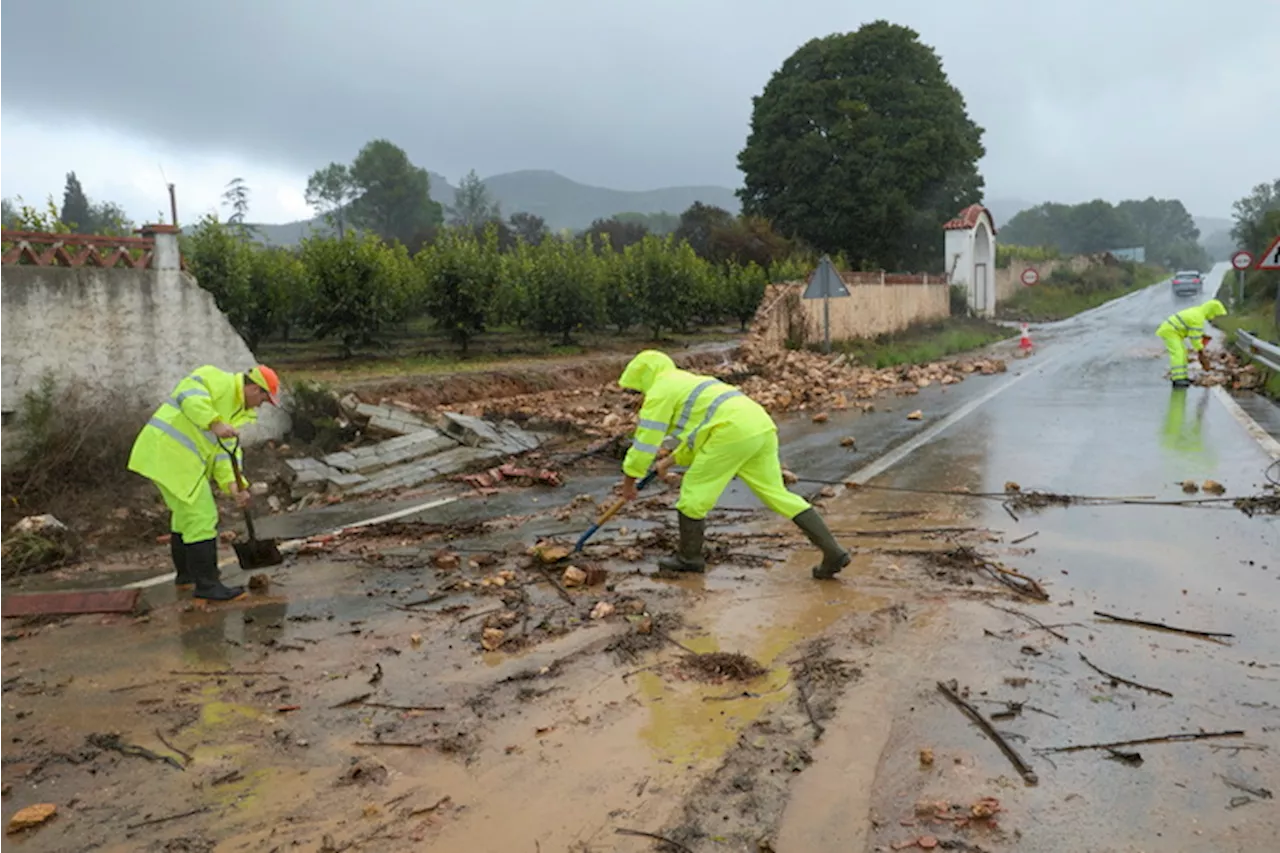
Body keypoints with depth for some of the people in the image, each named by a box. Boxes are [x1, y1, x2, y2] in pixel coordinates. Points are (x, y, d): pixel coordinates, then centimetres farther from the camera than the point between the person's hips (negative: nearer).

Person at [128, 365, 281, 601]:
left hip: (174, 455, 11)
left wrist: (233, 484, -6)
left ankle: (186, 573, 41)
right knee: (202, 517, -9)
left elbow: (227, 449, 8)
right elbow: (189, 395, -27)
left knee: (186, 513, 24)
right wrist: (215, 423, -38)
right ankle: (206, 585, -4)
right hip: (170, 452, -11)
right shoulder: (218, 380, -9)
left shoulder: (238, 410, 17)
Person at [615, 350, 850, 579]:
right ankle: (833, 551, 8)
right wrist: (672, 460, 42)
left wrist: (629, 480, 14)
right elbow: (699, 435, 43)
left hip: (732, 432, -9)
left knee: (694, 490, 8)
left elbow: (645, 440, 4)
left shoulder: (659, 391, 7)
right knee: (777, 494, 11)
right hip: (762, 428, 9)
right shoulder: (689, 384, 34)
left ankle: (689, 557, 21)